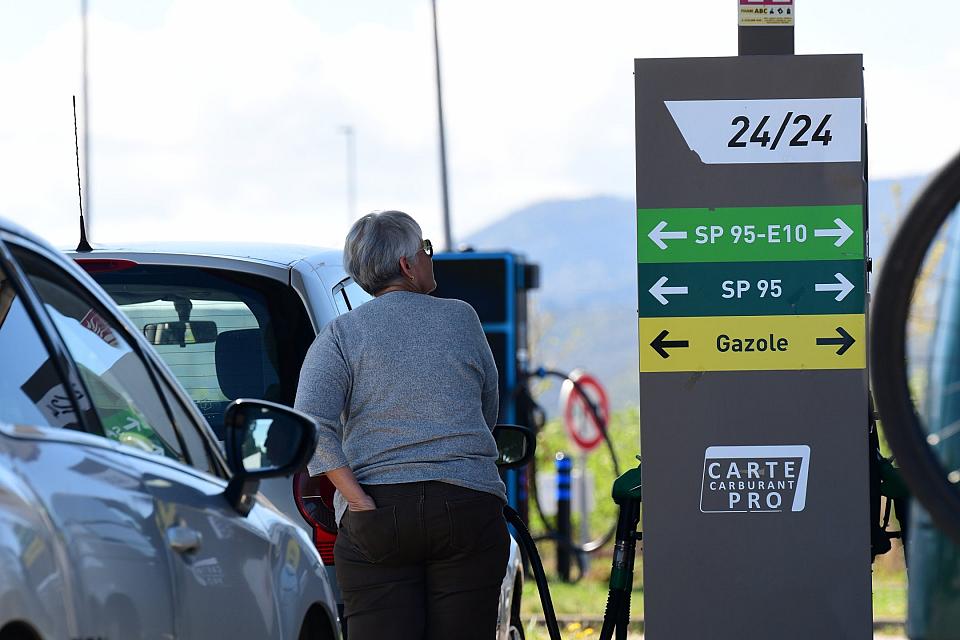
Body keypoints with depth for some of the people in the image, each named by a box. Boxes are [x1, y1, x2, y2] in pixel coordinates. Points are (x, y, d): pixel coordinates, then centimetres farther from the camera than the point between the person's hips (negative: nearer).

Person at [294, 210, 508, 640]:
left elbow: (311, 425, -11)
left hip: (377, 521, -1)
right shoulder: (462, 319, 8)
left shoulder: (340, 335, 4)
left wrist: (360, 502, -11)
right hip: (469, 507, 1)